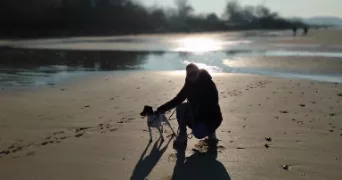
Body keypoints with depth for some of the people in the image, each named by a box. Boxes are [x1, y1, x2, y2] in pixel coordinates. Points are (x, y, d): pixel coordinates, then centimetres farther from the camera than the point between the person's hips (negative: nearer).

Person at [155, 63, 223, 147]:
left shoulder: (209, 84, -20)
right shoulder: (189, 85, -3)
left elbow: (212, 105, -26)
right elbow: (177, 100, -1)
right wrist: (161, 109, -12)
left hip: (211, 117, -6)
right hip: (197, 115, 6)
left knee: (198, 133, -29)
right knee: (180, 107, -15)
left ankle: (210, 131, 6)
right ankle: (182, 135, -4)